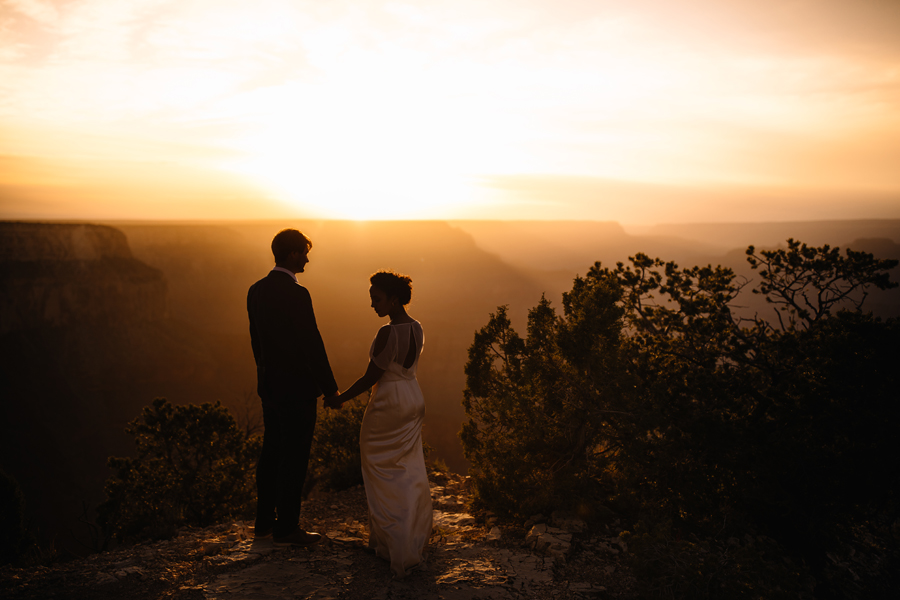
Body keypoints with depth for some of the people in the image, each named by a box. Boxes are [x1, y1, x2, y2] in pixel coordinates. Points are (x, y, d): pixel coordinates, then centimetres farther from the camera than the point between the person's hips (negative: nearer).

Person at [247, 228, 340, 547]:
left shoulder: (256, 291, 6)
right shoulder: (296, 294, -20)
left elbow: (256, 340, 13)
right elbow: (312, 344, -19)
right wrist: (331, 388, -9)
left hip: (270, 385, 9)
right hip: (297, 388, -9)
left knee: (272, 452, 17)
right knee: (295, 457, 2)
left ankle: (264, 521, 27)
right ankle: (286, 528, 12)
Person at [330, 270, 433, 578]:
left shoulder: (388, 333, -23)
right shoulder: (417, 328, 3)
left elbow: (371, 377, -19)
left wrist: (341, 398, -5)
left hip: (389, 405, -8)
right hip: (414, 399, 8)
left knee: (384, 475, 8)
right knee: (410, 473, 16)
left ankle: (391, 543, 16)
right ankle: (415, 542, 27)